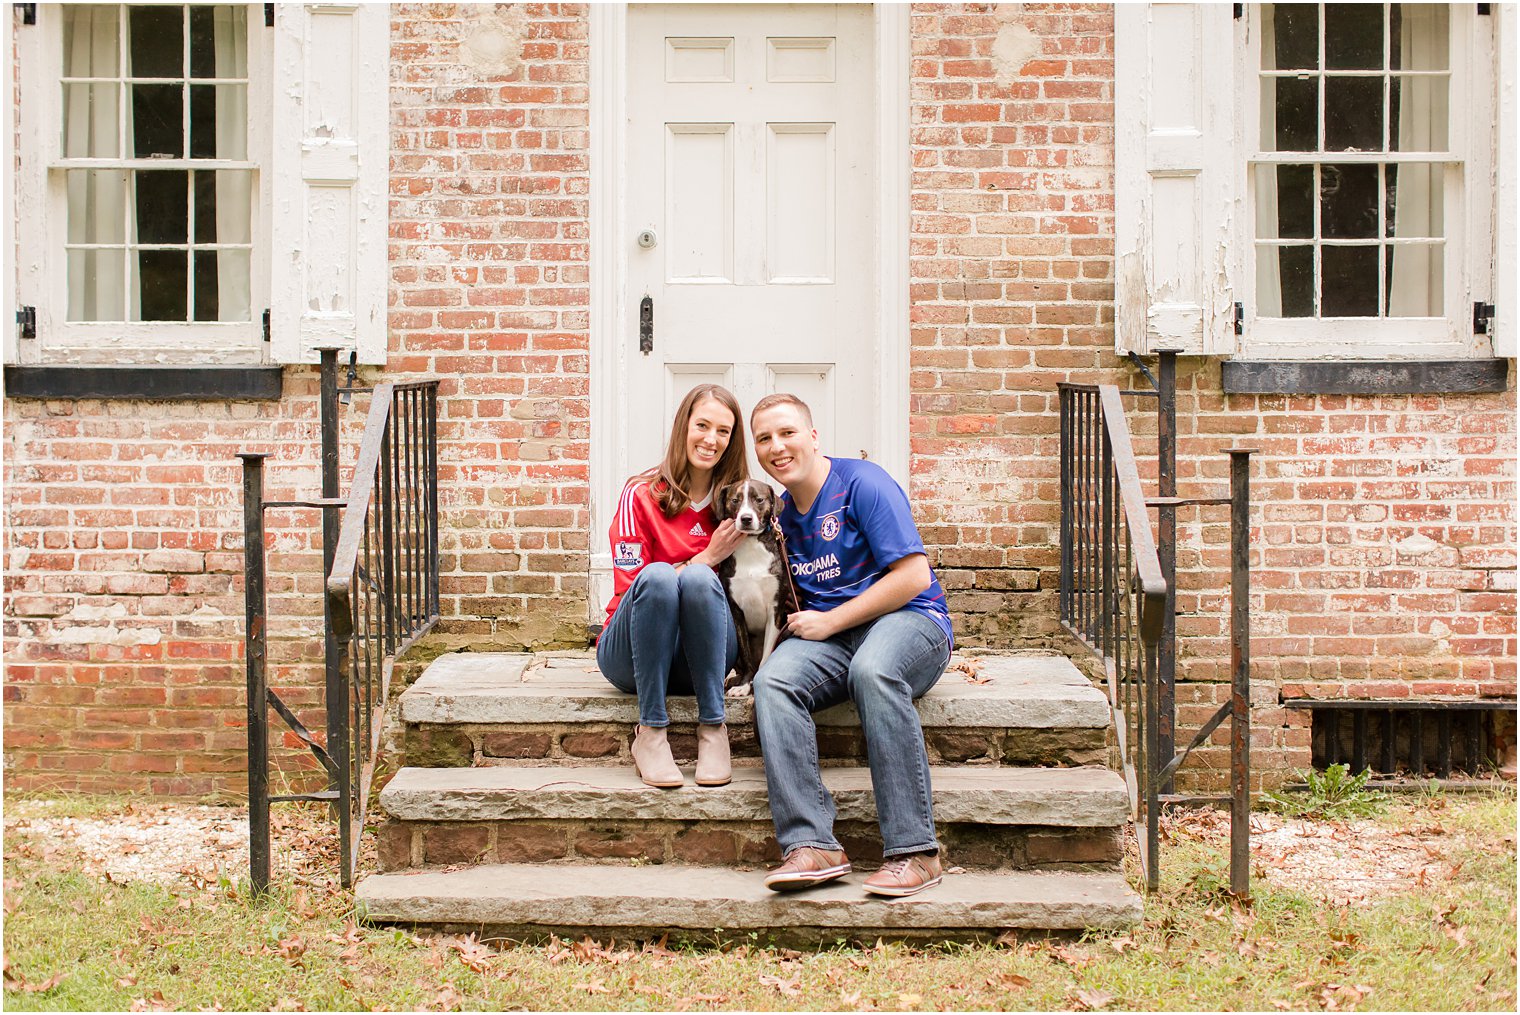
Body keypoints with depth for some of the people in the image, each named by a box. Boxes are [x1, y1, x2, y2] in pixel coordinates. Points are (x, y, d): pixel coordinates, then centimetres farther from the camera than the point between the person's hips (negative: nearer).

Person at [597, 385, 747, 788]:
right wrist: (708, 558, -14)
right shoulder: (642, 495, -5)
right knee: (658, 575, -33)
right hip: (632, 658, -2)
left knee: (698, 580, -30)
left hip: (701, 660, 2)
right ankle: (650, 733, -27)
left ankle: (712, 729, -25)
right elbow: (630, 587, -9)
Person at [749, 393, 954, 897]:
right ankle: (812, 844, -38)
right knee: (773, 680, -28)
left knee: (872, 670, -40)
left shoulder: (862, 482, -5)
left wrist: (829, 621, -10)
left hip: (910, 620, -5)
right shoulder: (782, 514, 17)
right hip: (828, 637, 5)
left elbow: (914, 575, -12)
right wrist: (799, 621, 2)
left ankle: (913, 850, -38)